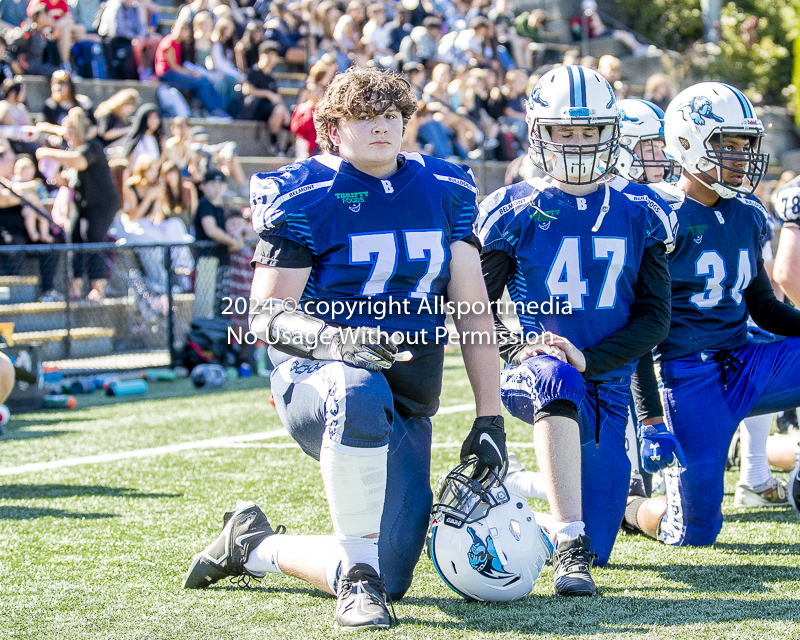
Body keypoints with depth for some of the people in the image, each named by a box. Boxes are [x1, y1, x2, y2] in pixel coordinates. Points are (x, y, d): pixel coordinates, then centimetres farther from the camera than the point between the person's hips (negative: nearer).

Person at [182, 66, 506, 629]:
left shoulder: (445, 191, 8)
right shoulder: (304, 197, -6)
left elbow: (474, 311, 10)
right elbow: (268, 318, -8)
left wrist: (490, 418, 3)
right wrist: (338, 337, -29)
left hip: (407, 410, 5)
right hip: (315, 377, -5)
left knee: (388, 579, 0)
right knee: (361, 394, -44)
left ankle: (256, 547, 28)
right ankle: (357, 580, -29)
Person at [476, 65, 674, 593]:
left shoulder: (640, 214, 4)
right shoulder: (514, 213, -1)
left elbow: (655, 316, 0)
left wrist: (588, 358, -15)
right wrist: (519, 349, -17)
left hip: (609, 386, 3)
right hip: (535, 375, -3)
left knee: (595, 549, 1)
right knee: (555, 377, -42)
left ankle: (523, 489, 36)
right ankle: (570, 547, -42)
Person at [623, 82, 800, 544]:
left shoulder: (747, 215, 10)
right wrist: (651, 418, -17)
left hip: (745, 359, 7)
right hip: (688, 375, -6)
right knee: (696, 531, -7)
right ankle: (626, 507, 26)